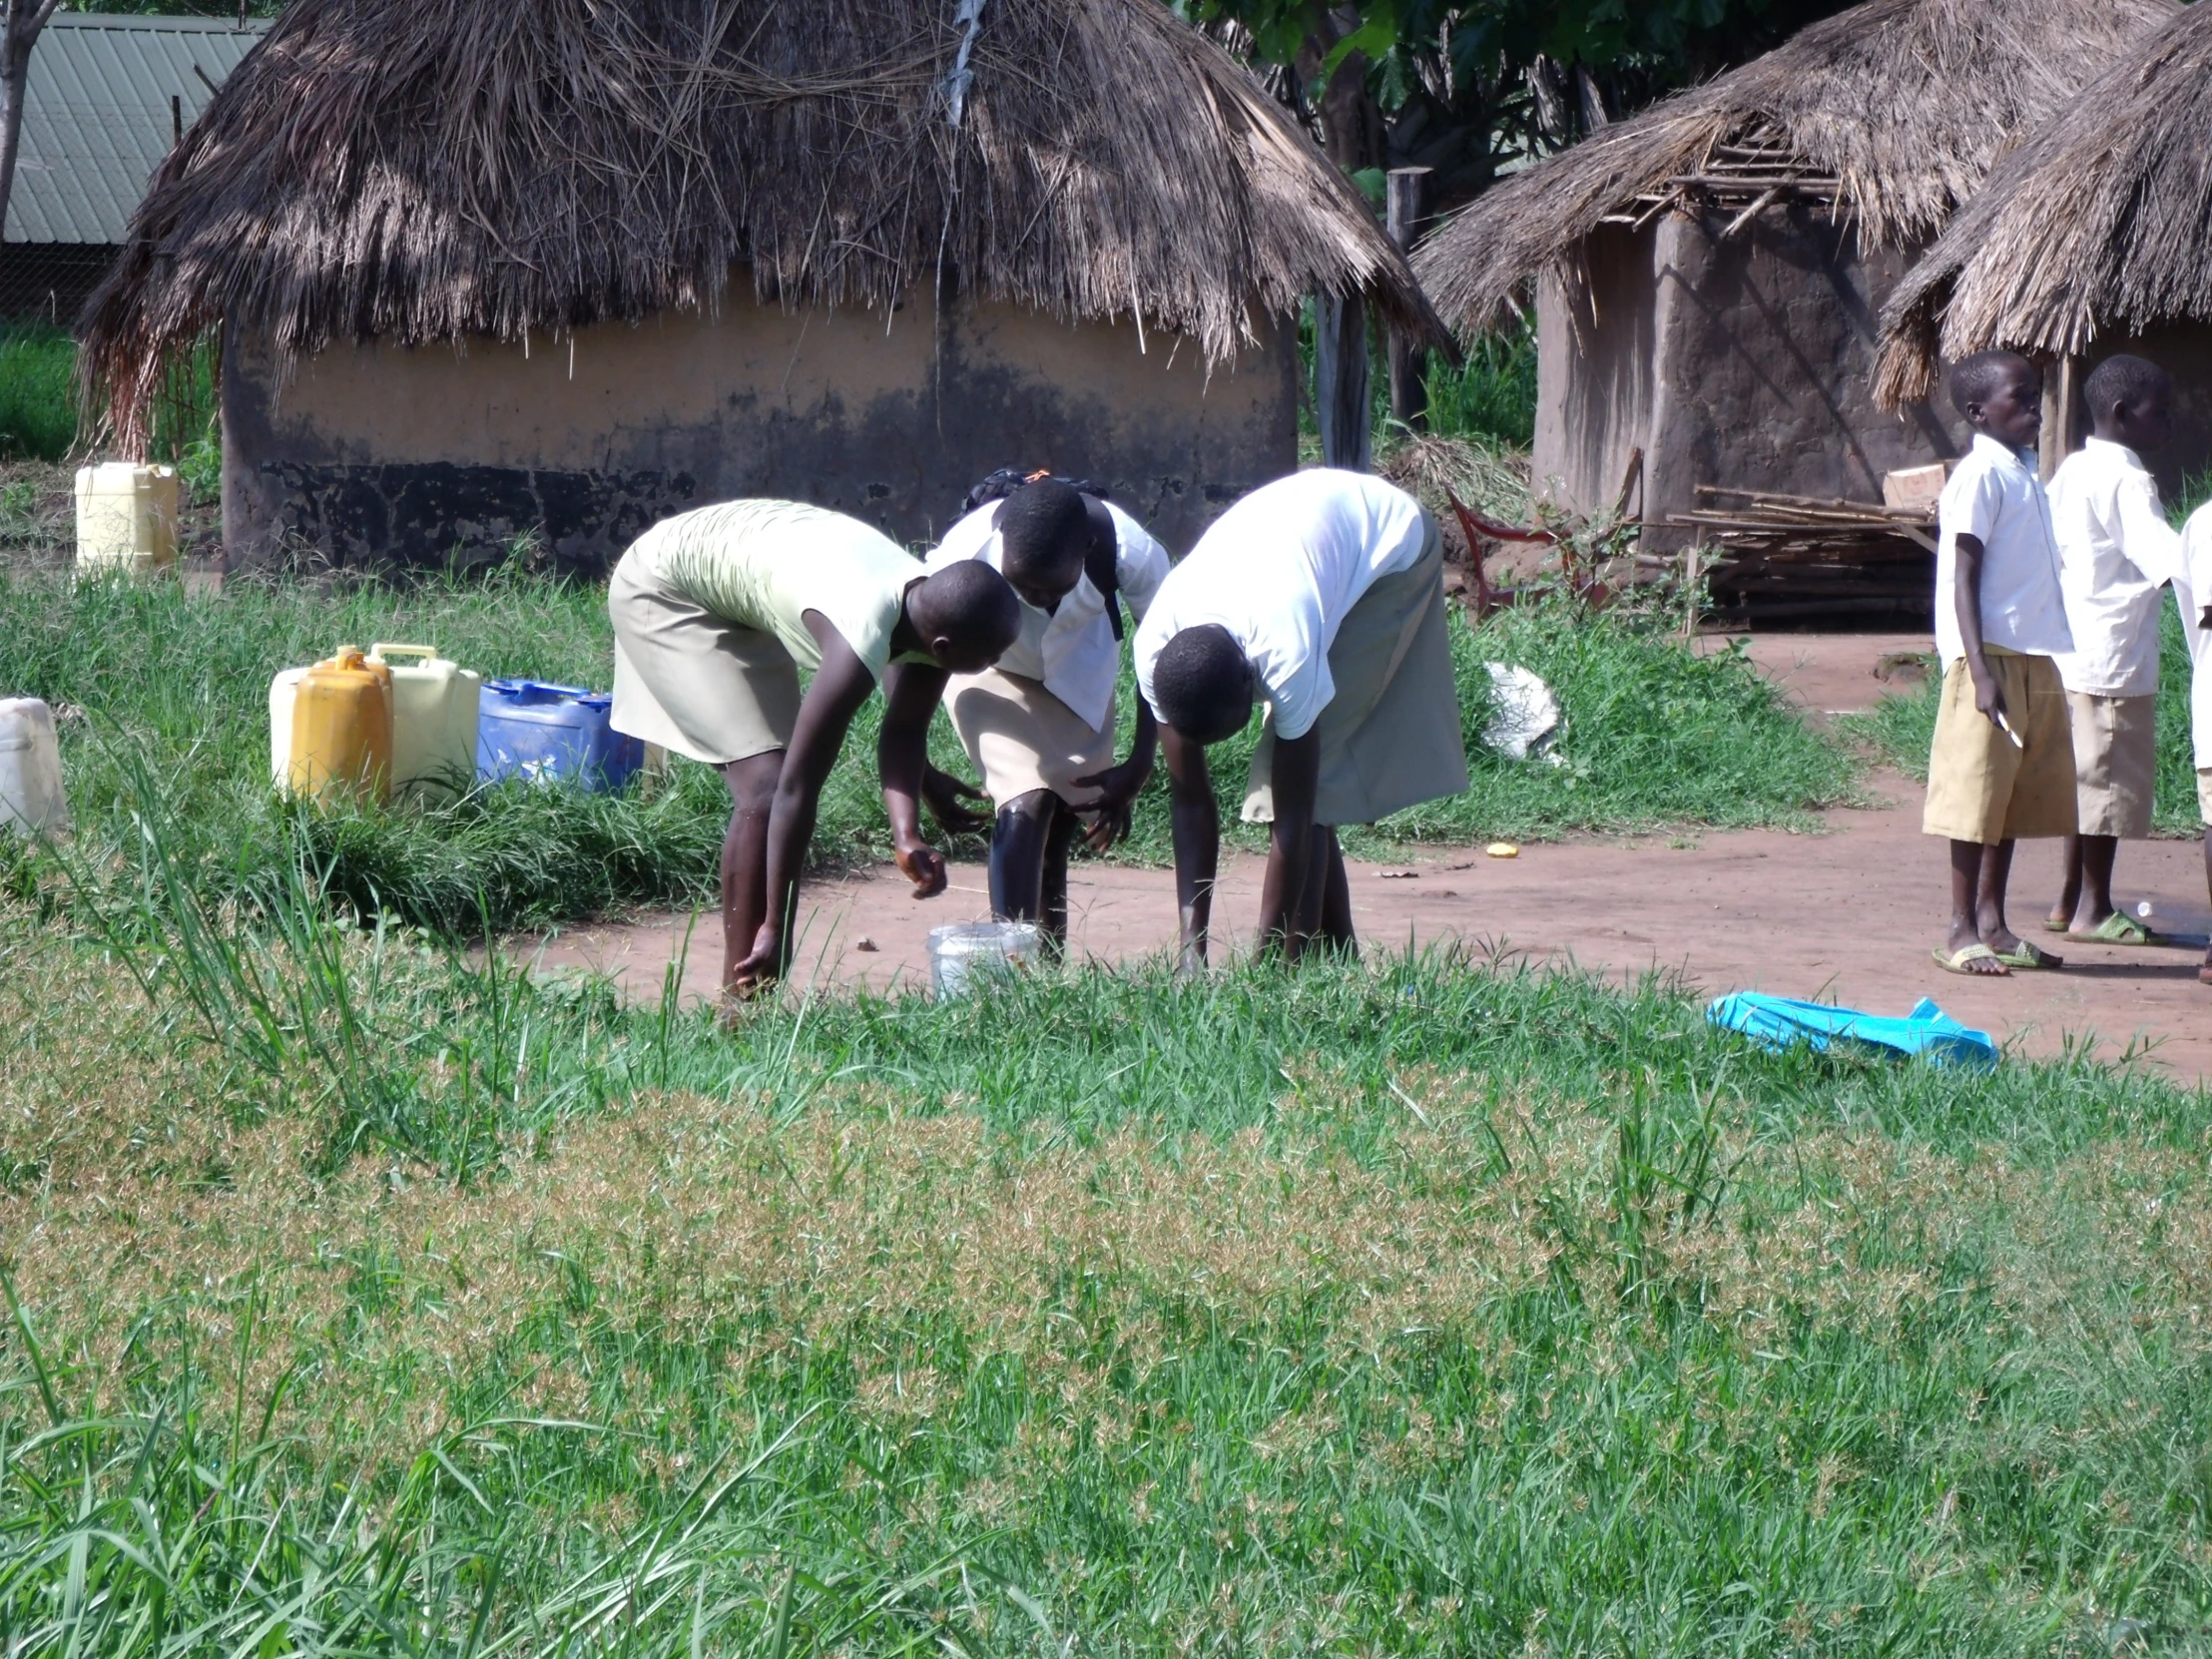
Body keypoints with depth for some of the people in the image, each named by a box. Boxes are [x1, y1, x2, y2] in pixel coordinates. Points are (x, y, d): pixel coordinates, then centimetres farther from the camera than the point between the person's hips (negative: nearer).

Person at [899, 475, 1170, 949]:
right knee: (1025, 804, -23)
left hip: (1079, 674, 2)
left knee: (1060, 823, 2)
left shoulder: (1131, 553, -35)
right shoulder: (962, 557, -38)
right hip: (992, 673, -2)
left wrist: (1138, 767, -15)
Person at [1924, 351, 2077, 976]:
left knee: (2020, 795, 11)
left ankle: (1992, 922, 18)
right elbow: (1964, 578, -15)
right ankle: (1962, 930, 0)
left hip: (2035, 658, 9)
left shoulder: (2025, 474, 16)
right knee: (1978, 794, -5)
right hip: (1994, 656, -9)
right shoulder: (1980, 475, -10)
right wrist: (1979, 669, -21)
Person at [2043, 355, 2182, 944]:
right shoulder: (2126, 480, -15)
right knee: (2111, 781, -2)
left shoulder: (2071, 471, 12)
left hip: (2072, 648, 9)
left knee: (2085, 776, 15)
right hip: (2115, 652, -9)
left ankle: (2072, 899, 21)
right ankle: (2094, 910, 4)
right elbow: (2168, 557, -26)